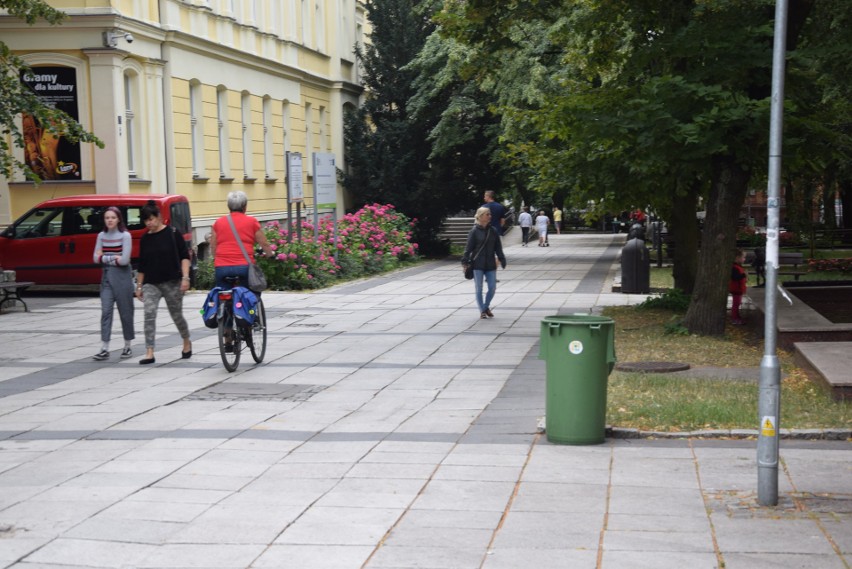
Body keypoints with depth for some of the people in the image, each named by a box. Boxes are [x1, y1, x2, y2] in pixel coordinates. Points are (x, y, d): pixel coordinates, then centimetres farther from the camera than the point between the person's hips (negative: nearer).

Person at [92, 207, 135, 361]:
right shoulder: (101, 236, 8)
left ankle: (127, 346, 17)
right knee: (106, 311, -4)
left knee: (125, 312, 4)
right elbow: (96, 258, 4)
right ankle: (104, 349, -7)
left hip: (122, 276, -4)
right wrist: (113, 258, -9)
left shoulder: (125, 235, -7)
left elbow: (124, 260, -14)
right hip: (106, 276, 4)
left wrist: (105, 259, -5)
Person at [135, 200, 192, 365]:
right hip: (151, 283, 3)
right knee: (149, 314, -15)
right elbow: (142, 264, 14)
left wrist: (185, 277, -13)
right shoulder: (145, 239, 8)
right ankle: (149, 353, -17)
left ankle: (187, 342, 36)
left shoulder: (172, 233, -4)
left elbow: (184, 256, -4)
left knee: (176, 315, 8)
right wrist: (139, 286, 13)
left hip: (172, 282, -3)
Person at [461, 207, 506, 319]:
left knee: (492, 288, 2)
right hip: (477, 265, -3)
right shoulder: (474, 231, -6)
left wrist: (502, 260, 7)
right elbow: (468, 247, -5)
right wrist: (465, 261, -9)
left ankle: (486, 307, 25)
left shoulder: (493, 231, 5)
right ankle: (482, 311, 14)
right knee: (479, 289, 2)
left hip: (490, 264, 3)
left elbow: (498, 247, 10)